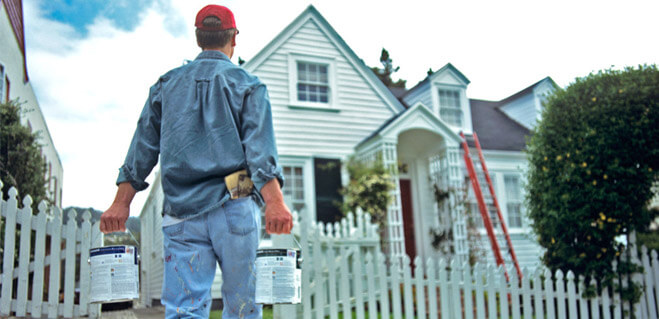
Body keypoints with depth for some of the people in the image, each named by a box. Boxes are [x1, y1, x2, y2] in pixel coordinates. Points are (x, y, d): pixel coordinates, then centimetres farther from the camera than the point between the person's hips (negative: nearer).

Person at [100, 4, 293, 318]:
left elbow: (142, 149, 13)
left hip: (180, 213, 3)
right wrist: (274, 201, -16)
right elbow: (259, 148, -8)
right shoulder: (246, 84, 6)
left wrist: (121, 203, 14)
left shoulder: (166, 84, 15)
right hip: (234, 207, -2)